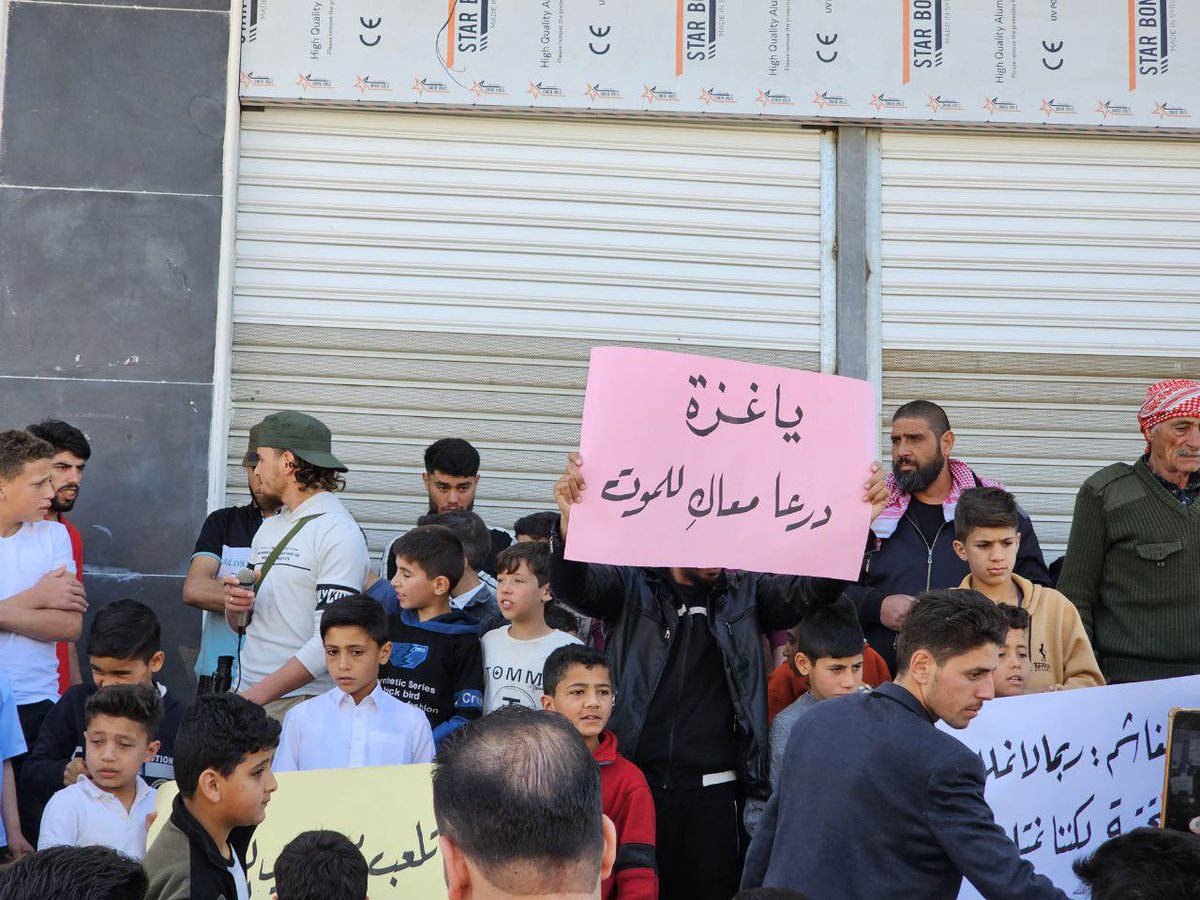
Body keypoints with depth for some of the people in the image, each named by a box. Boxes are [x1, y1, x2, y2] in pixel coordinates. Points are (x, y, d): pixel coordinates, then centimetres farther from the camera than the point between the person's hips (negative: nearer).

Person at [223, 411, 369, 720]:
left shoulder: (340, 534, -8)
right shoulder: (268, 528, 17)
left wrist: (257, 695, -20)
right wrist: (233, 606, 0)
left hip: (301, 702, -6)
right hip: (246, 692, 7)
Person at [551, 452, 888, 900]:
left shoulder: (746, 594, 10)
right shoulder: (633, 587, 5)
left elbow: (817, 587, -4)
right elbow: (572, 586, -11)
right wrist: (570, 520, -33)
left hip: (716, 790, 1)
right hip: (638, 780, -1)